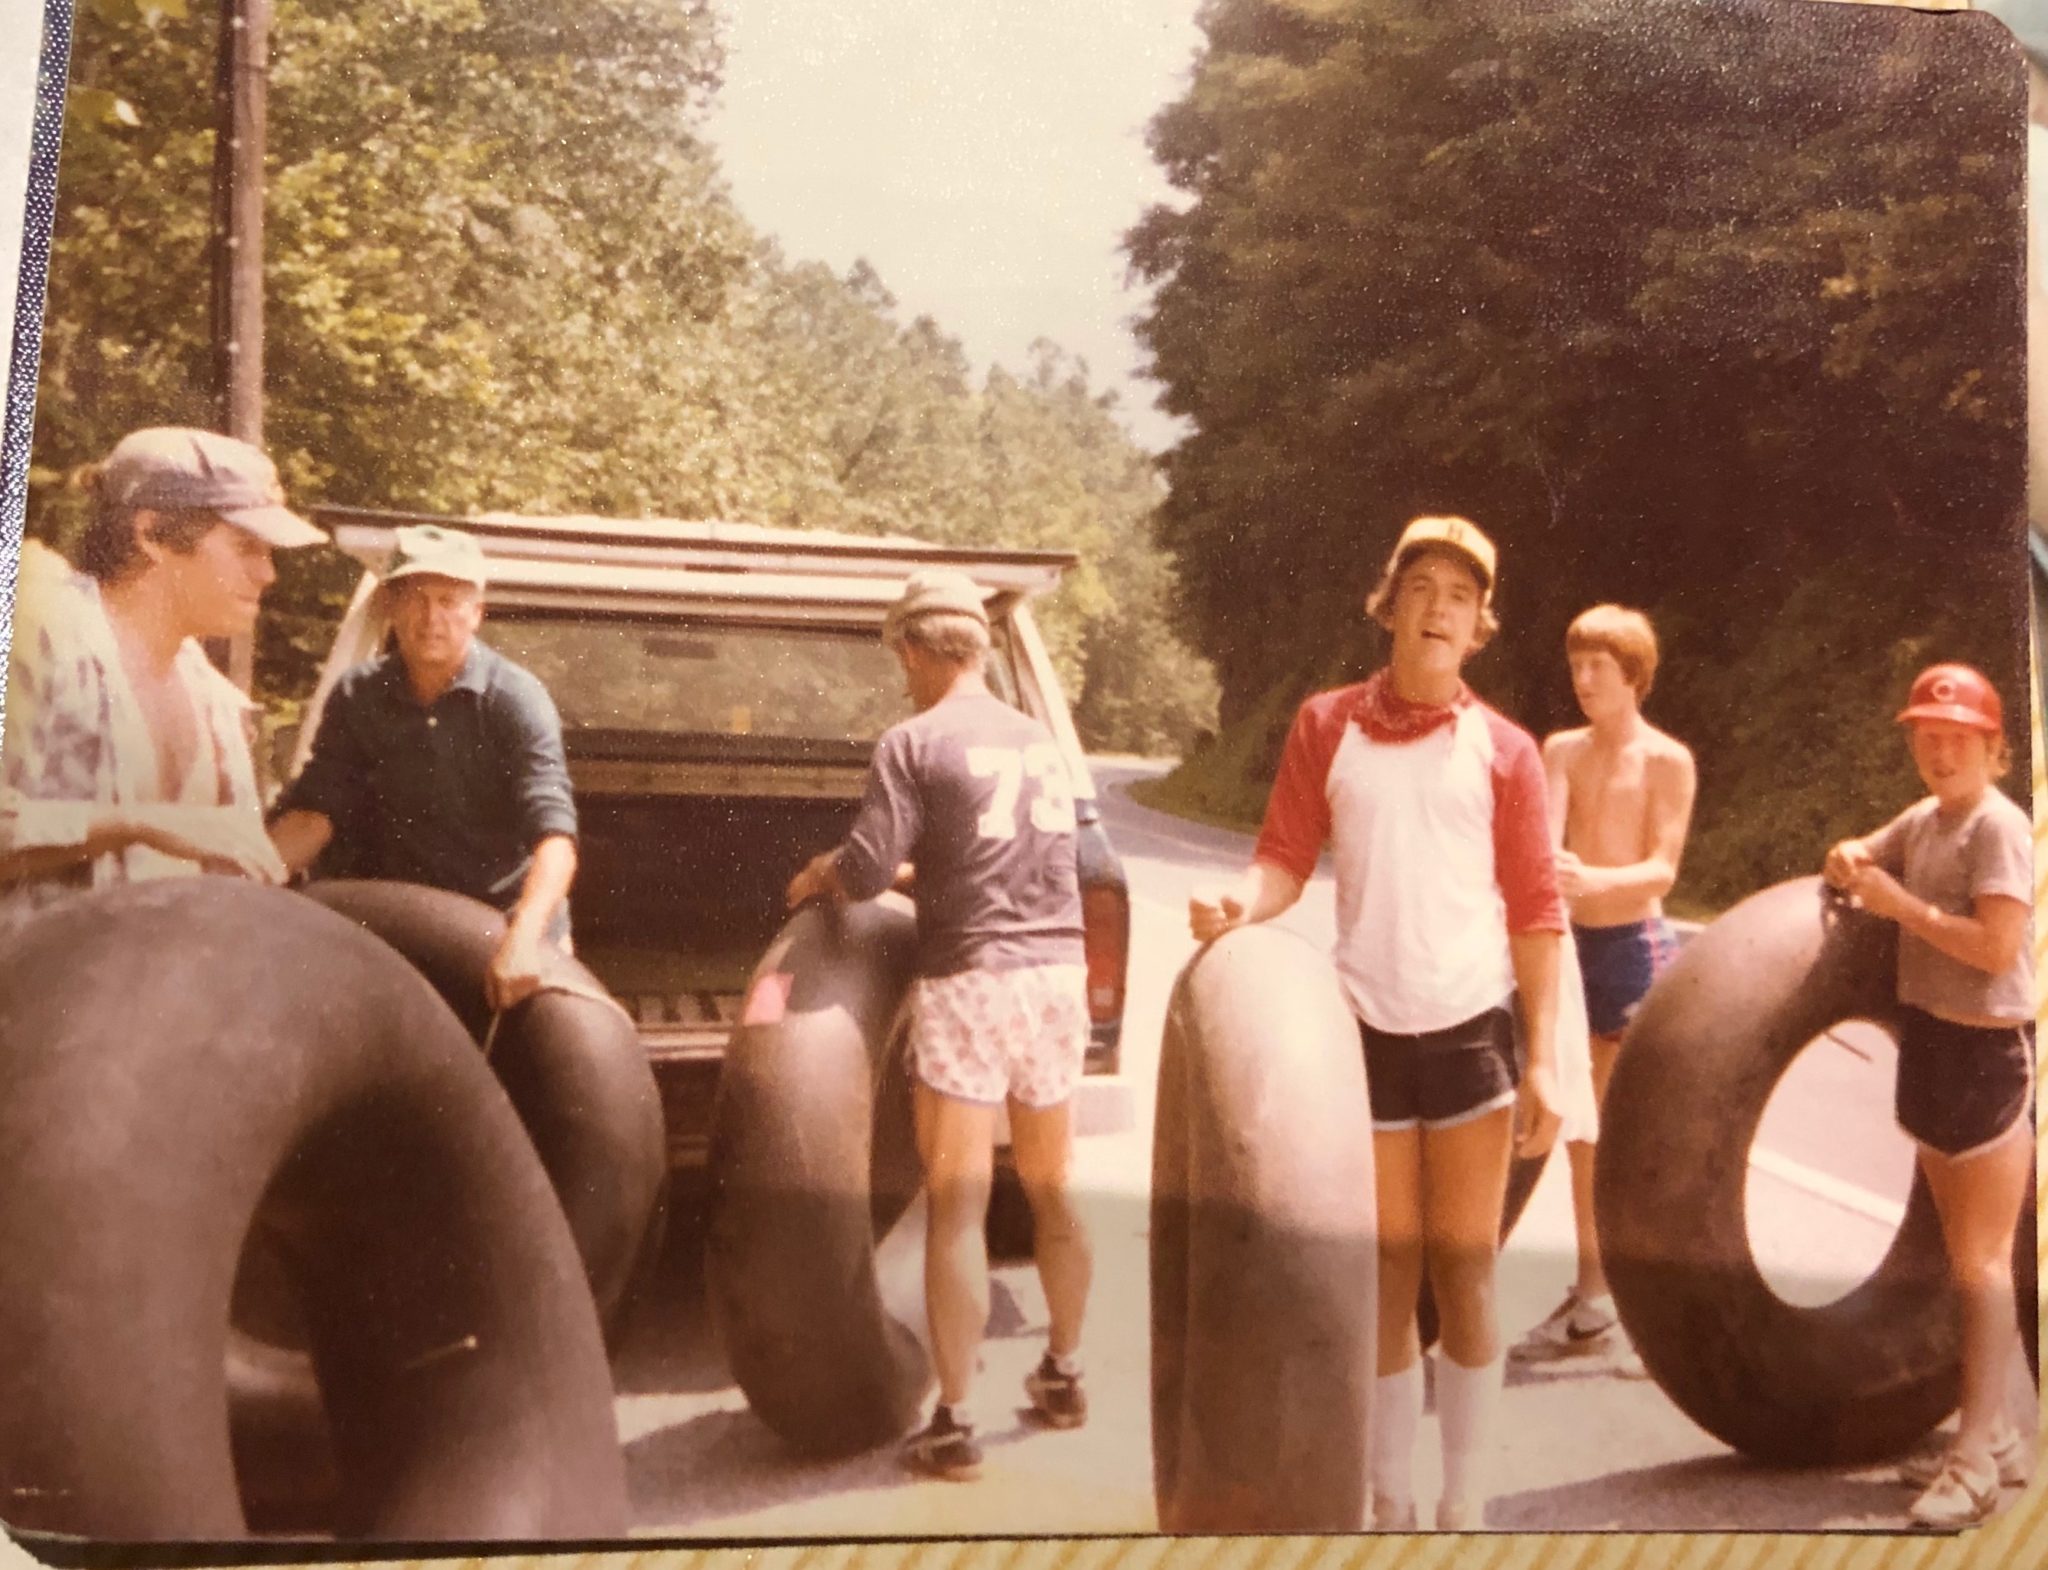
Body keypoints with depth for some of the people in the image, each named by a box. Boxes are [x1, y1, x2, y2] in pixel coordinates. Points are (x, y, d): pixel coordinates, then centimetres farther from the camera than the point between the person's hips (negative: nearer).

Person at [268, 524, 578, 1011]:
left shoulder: (516, 700, -16)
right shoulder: (357, 697, -2)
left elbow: (553, 833, -28)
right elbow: (311, 812, -8)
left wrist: (522, 937, -46)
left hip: (510, 924, -3)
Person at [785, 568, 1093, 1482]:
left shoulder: (914, 744, -8)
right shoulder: (1037, 741, 12)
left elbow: (867, 870, -13)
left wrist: (813, 877, 7)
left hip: (969, 982, -6)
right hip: (1058, 974, 6)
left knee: (958, 1207, 0)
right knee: (1051, 1189, 20)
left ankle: (953, 1423, 3)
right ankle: (1062, 1374, 34)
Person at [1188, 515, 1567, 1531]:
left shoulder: (1502, 750, 2)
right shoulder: (1327, 726, 4)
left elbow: (1535, 911, 1)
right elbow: (1287, 856, 1)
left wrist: (1543, 1060, -5)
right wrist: (1241, 905, -22)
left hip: (1472, 1029, 0)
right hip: (1368, 1028, 1)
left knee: (1465, 1275, 7)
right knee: (1388, 1274, 10)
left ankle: (1463, 1504, 21)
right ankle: (1389, 1500, 24)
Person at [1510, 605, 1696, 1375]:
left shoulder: (1667, 761, -6)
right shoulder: (1562, 750, 8)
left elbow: (1663, 869, -15)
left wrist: (1592, 879, -35)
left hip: (1637, 947, -5)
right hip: (1575, 944, 5)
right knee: (1582, 1131, 11)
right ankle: (1590, 1300, 21)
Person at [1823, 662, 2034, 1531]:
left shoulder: (1999, 825, -15)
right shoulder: (1922, 819, 10)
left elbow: (1997, 946, -24)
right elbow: (1855, 860, 23)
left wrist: (1898, 902, -18)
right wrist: (1851, 864, -1)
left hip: (1987, 1053, -9)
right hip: (1930, 1042, 9)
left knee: (1981, 1262, -5)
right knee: (1965, 1259, 13)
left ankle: (1974, 1461, 0)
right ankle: (1993, 1437, 23)